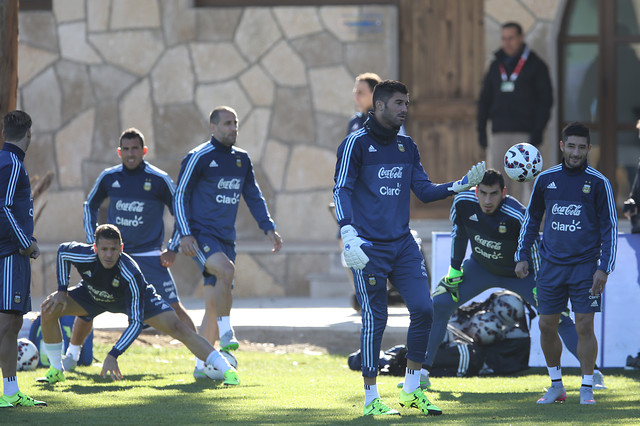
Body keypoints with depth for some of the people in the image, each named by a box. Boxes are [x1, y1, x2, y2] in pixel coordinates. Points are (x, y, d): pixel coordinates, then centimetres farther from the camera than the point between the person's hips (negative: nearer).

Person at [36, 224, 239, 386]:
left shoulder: (130, 274, -42)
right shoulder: (84, 256, -35)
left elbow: (136, 322, -40)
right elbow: (62, 251, -8)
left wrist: (113, 355, -46)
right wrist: (62, 291, -10)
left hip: (136, 298, -4)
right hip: (93, 295, 4)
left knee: (177, 327, -21)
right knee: (49, 310, -14)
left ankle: (227, 369, -19)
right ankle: (56, 371, 6)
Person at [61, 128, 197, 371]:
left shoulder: (159, 180, -8)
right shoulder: (109, 177, 0)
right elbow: (90, 205, 18)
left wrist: (173, 249, -3)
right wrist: (92, 242, 11)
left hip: (149, 257, -2)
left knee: (174, 308, -11)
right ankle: (72, 353, 20)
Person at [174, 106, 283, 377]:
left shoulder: (242, 159, 14)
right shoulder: (199, 157, -5)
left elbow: (253, 197, 22)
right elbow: (180, 197, -5)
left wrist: (268, 228, 10)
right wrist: (185, 234, -14)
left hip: (226, 239, 6)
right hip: (201, 234, -6)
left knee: (215, 303, 4)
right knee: (226, 270, -33)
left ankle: (202, 365, 9)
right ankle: (226, 335, -29)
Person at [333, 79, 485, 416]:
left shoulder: (407, 147, 14)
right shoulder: (357, 143, -4)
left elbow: (424, 191, 15)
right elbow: (341, 192, -9)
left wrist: (461, 184, 1)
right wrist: (348, 235, -22)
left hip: (403, 244, 6)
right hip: (369, 247, -6)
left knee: (423, 309, -4)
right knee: (375, 320, -5)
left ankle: (411, 389, 9)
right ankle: (371, 398, 4)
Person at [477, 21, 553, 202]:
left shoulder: (536, 66, 4)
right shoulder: (496, 66, 16)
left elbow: (545, 100, -1)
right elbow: (484, 100, 19)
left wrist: (538, 131, -11)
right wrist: (481, 130, 9)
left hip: (524, 132, -4)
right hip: (499, 132, 4)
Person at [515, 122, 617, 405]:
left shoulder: (598, 183, -2)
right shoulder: (546, 179, 6)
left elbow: (610, 227, 0)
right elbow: (531, 219, 17)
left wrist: (604, 268, -7)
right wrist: (522, 256, 11)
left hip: (585, 265, -3)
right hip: (551, 264, 3)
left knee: (584, 325, -7)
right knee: (547, 326, 3)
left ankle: (587, 389, 4)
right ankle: (556, 386, 17)